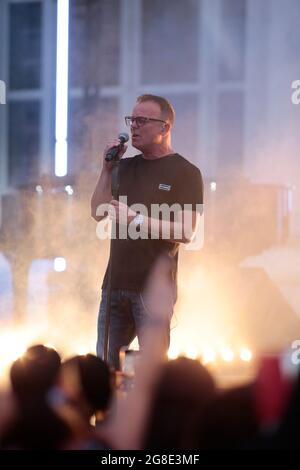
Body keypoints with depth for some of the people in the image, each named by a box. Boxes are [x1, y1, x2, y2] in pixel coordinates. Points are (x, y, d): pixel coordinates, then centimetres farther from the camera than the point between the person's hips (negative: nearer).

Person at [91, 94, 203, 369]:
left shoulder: (186, 173, -3)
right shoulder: (126, 166, 17)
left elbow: (187, 233, -12)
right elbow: (97, 213, 12)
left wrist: (136, 218, -20)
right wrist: (107, 169, 2)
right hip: (116, 283, 6)